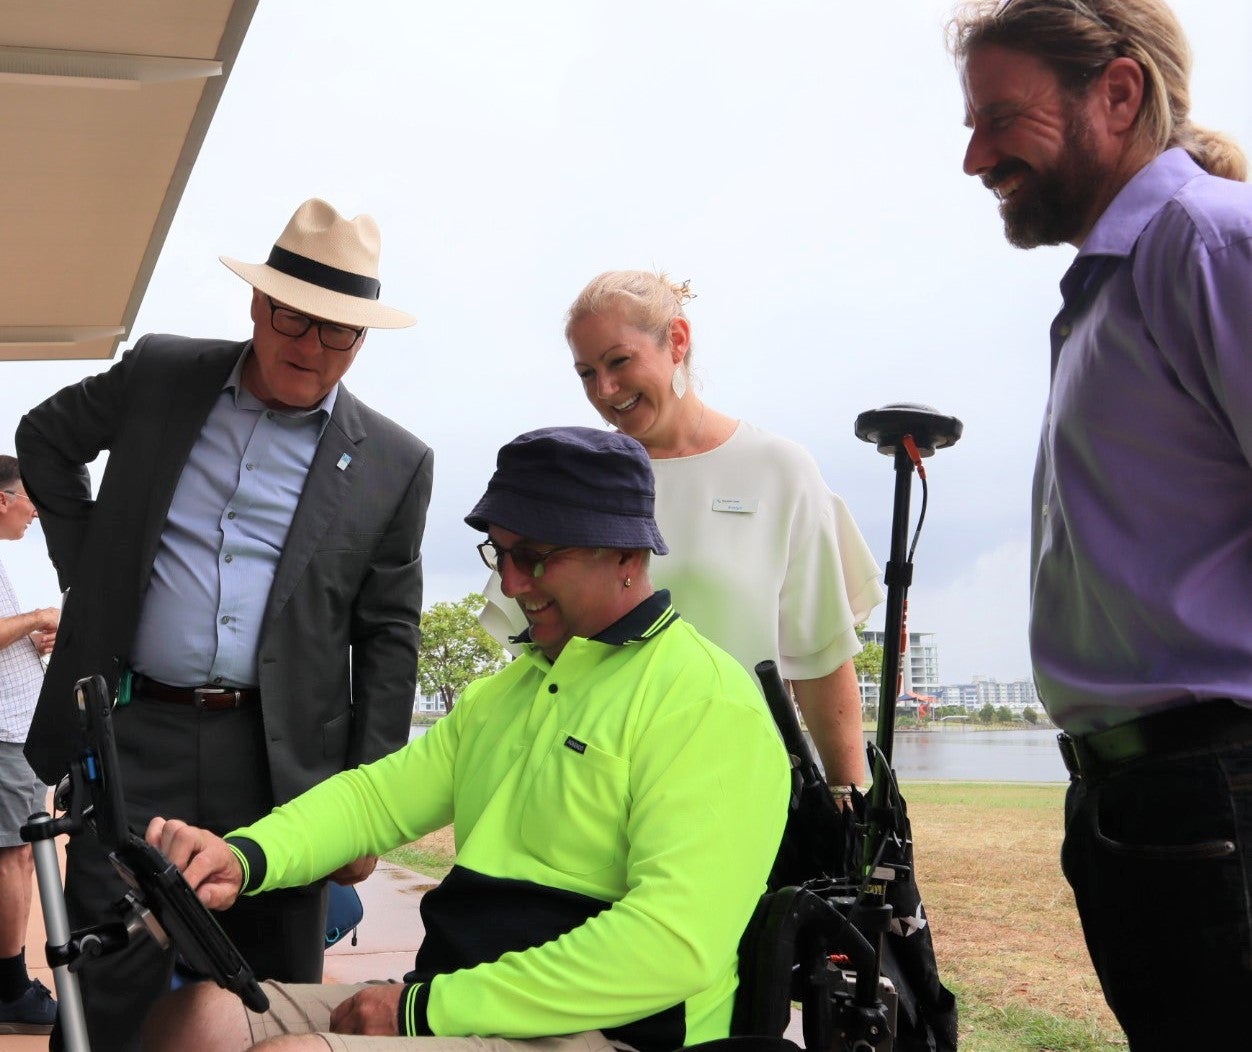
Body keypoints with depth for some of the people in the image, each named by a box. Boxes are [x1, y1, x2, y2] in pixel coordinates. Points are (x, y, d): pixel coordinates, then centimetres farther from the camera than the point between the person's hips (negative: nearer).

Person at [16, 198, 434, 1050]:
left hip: (283, 758, 0)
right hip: (135, 736, 0)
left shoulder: (394, 465, 0)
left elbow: (388, 639, 4)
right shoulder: (160, 373, 4)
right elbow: (46, 438, 21)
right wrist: (84, 563, 11)